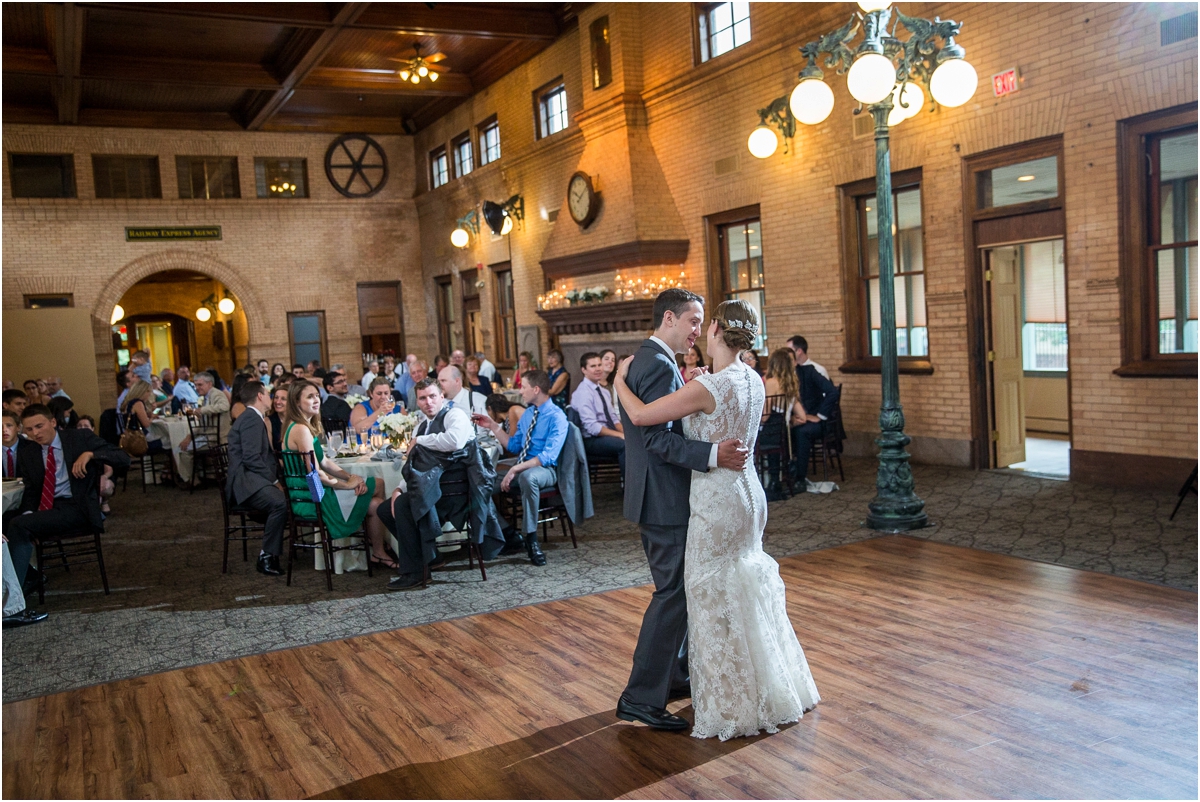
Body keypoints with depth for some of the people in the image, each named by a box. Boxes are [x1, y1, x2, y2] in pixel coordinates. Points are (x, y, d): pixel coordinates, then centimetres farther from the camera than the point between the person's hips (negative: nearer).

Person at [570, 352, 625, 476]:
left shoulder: (603, 391, 13)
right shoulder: (583, 393, -14)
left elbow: (613, 418, 13)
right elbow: (592, 427, -22)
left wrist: (624, 433, -7)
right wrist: (620, 435, -24)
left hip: (609, 435, 8)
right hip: (592, 440, -8)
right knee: (625, 444, -31)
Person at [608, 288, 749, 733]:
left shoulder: (641, 360, 15)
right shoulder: (658, 365, -18)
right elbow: (658, 440, -25)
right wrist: (713, 455, -32)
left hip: (660, 495, 11)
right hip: (665, 499, -11)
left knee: (680, 589, 20)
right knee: (673, 593, -5)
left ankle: (678, 674, 33)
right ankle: (641, 698, 2)